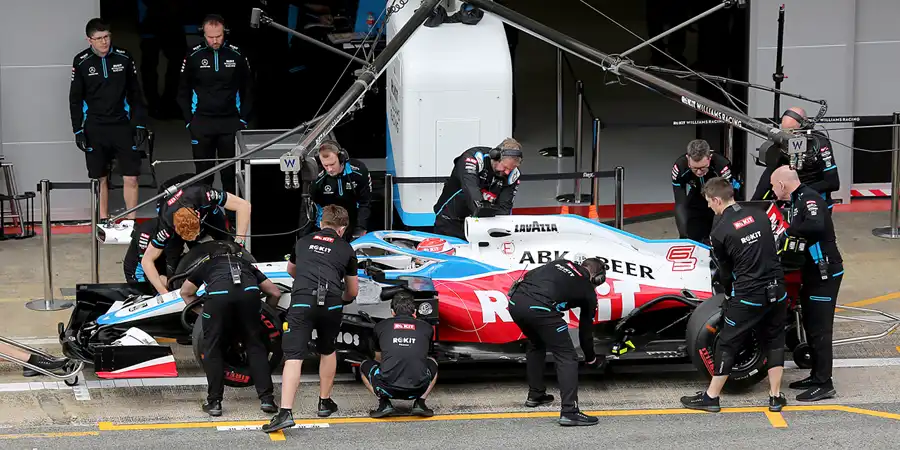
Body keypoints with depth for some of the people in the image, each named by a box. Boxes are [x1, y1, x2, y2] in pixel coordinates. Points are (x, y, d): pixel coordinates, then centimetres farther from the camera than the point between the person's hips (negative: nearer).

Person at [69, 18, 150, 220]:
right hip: (95, 129, 0)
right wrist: (78, 130, -1)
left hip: (122, 126, 0)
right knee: (100, 179, 5)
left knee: (131, 178, -4)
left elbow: (135, 93, 5)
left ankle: (131, 221, 8)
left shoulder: (124, 58, -1)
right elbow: (75, 99, 4)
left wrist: (140, 125, 0)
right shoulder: (81, 62, -2)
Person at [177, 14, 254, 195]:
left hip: (230, 122, 0)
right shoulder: (194, 56, -1)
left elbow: (248, 89, 8)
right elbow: (183, 91, 6)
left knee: (230, 173, 1)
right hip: (201, 123, 0)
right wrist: (189, 120, -1)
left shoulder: (236, 55, 1)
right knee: (203, 173, 4)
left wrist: (244, 119, 1)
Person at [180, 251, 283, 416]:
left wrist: (200, 310, 49)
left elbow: (186, 292, 47)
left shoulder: (207, 264, 40)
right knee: (255, 346, 17)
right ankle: (266, 398, 13)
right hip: (248, 292, 1)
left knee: (212, 348, 14)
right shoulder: (246, 264, 40)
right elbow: (275, 292, 38)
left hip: (217, 294, -1)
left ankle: (214, 402, 14)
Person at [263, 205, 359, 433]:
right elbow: (353, 291, 30)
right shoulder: (345, 248, 20)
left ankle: (285, 412, -20)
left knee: (293, 357, -6)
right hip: (332, 302, 1)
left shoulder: (303, 241, 25)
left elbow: (291, 270, 46)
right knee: (327, 351, 25)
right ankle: (325, 403, 33)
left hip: (302, 301, 0)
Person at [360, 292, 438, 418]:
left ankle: (384, 403, 8)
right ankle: (420, 403, 13)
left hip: (387, 388, -1)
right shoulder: (426, 328, 17)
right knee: (432, 363, 34)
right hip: (417, 390, 1)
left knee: (365, 366, 31)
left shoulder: (381, 326, 15)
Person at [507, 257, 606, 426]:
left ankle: (535, 395, 40)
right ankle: (569, 411, -6)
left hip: (515, 301, 6)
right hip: (540, 308, -6)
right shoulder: (588, 292, 19)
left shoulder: (561, 263, 30)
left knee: (536, 344, 32)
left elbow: (528, 276, 24)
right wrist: (590, 358, 42)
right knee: (567, 357, 4)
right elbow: (586, 329, 27)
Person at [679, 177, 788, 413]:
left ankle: (711, 397, 14)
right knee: (774, 342, 17)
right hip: (777, 291, 5)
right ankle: (775, 397, 17)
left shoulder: (719, 232, -9)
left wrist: (729, 295, 23)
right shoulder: (760, 215, 5)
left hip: (747, 296, -5)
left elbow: (725, 271, 3)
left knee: (727, 344, 7)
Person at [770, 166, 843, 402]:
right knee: (810, 326, 16)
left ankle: (824, 384, -5)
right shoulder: (797, 200, 12)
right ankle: (816, 375, 25)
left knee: (820, 329, -8)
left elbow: (815, 225, -37)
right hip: (811, 273, 10)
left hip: (825, 274, -10)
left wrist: (790, 230, -26)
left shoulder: (809, 198, -19)